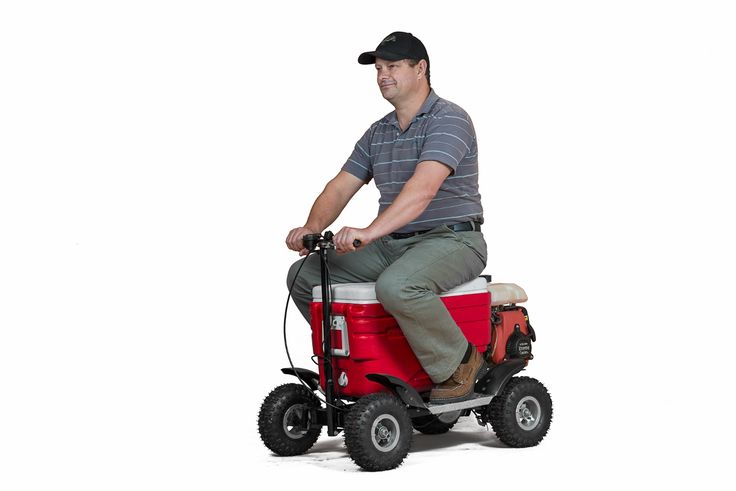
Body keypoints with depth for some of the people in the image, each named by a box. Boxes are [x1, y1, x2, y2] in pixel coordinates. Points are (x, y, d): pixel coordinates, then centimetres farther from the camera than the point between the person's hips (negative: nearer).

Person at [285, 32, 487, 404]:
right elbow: (341, 187, 10)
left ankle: (459, 362, -15)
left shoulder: (449, 120, -12)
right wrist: (311, 229, -11)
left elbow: (423, 189, -28)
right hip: (392, 244, 8)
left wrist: (370, 232, -39)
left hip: (452, 239, -8)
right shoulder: (378, 133, 15)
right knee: (305, 276, 0)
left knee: (396, 286, -39)